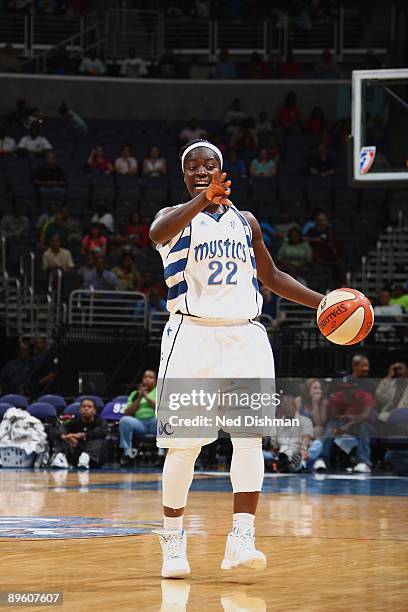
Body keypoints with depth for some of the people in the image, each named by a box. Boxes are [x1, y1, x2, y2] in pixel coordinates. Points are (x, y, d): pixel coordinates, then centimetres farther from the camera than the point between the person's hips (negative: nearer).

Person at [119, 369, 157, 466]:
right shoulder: (134, 394, 22)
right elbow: (127, 413, 10)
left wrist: (146, 397, -6)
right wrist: (139, 398, 1)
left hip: (155, 423, -2)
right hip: (139, 423, 2)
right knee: (124, 420, -28)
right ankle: (128, 453, -24)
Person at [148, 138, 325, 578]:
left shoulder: (245, 222, 15)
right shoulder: (177, 216, 1)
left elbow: (270, 276, 27)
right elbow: (158, 233, -25)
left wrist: (321, 302, 16)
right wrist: (202, 201, -43)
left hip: (244, 335, 3)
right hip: (192, 334, -3)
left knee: (250, 434, -12)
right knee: (184, 444, -3)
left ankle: (241, 538, -16)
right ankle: (173, 541, 13)